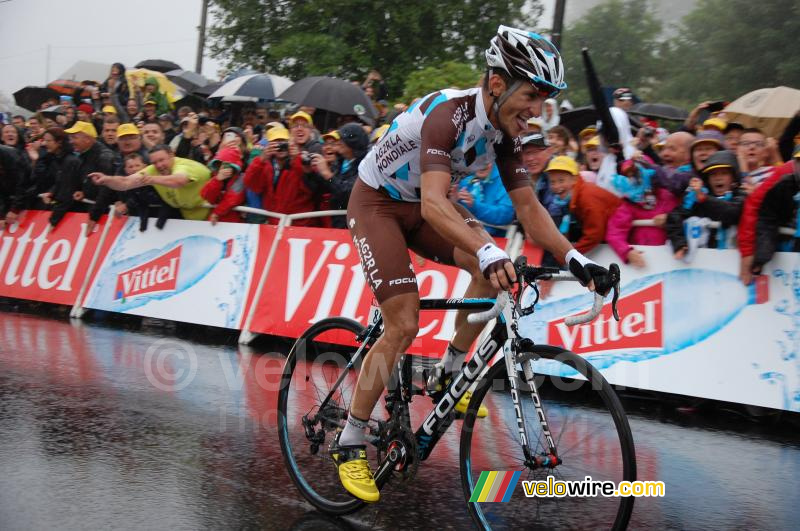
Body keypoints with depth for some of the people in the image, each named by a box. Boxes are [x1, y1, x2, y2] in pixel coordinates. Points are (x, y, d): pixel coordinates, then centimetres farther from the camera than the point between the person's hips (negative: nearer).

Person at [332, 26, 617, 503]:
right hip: (377, 203, -7)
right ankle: (349, 443, -4)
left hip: (421, 204, 7)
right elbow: (434, 203, -44)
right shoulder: (450, 112, -32)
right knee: (404, 324, -17)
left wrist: (573, 257, -20)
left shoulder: (504, 131, -8)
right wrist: (487, 250, -58)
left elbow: (528, 206, -5)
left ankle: (449, 375, 4)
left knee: (494, 269, -15)